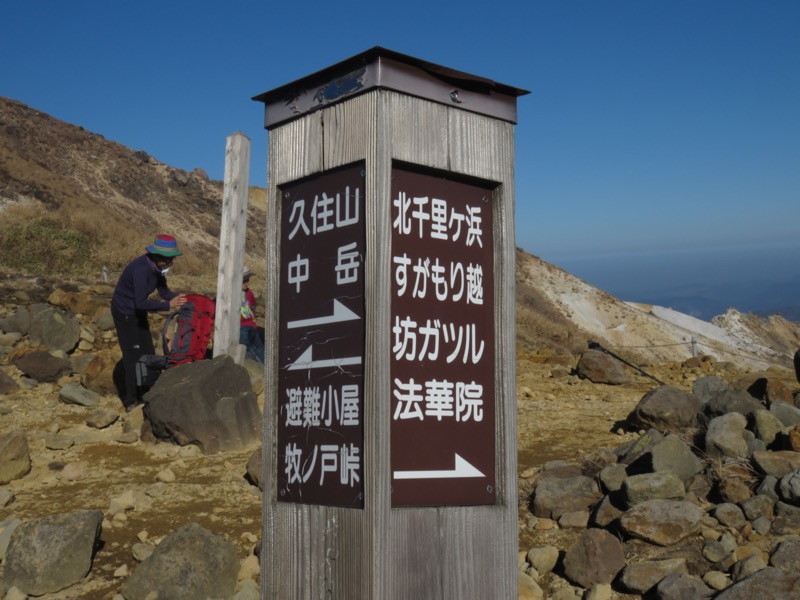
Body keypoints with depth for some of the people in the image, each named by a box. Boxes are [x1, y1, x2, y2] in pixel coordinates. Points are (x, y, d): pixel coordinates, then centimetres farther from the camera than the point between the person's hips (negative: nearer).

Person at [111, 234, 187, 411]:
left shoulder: (157, 267, -6)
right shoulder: (141, 268, -32)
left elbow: (164, 291, 1)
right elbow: (141, 303, -35)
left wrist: (178, 298, -20)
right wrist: (168, 305, -36)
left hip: (138, 312, 9)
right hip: (125, 313, -9)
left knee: (148, 353, 12)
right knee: (133, 356, -5)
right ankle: (131, 401, 3)